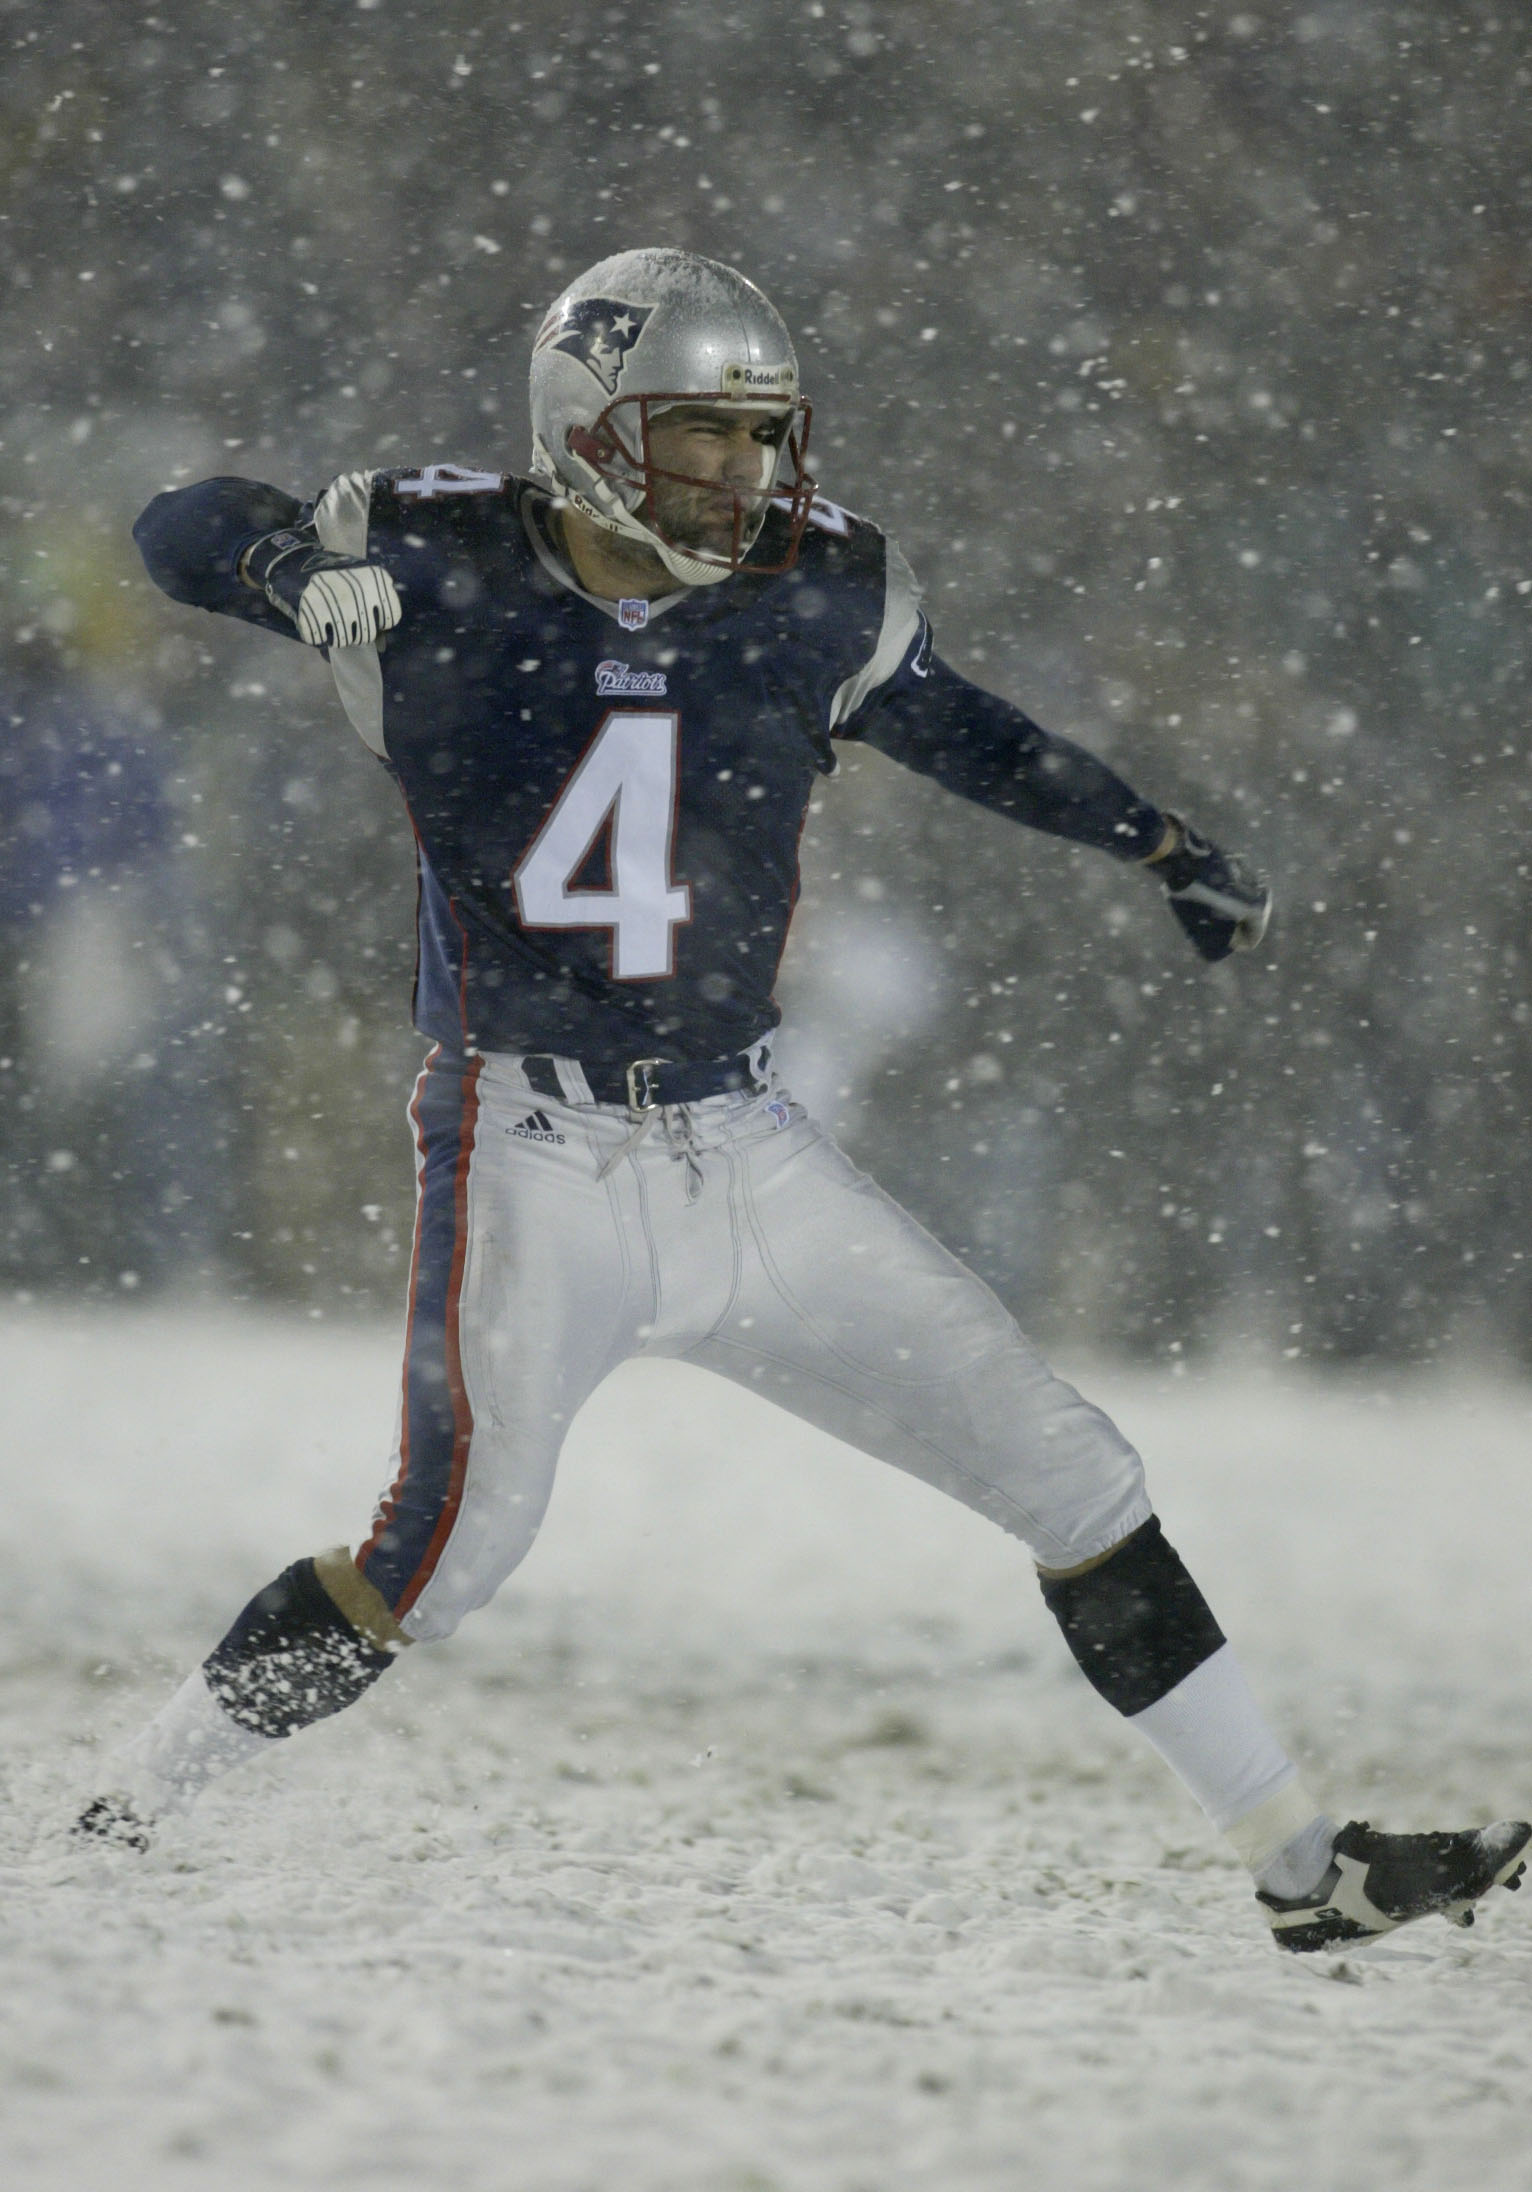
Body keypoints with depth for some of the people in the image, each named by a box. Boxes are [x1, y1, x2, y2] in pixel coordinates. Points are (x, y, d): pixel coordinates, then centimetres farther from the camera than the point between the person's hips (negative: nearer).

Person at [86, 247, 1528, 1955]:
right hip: (531, 1159, -4)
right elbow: (178, 532, 1)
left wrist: (1161, 846, 27)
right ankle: (114, 1828, -1)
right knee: (445, 1561, -19)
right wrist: (292, 561, -22)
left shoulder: (810, 600, 3)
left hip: (745, 1157, 5)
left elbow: (945, 722, 23)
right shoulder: (438, 577, -7)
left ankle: (1303, 1869, 11)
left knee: (1071, 1476, 2)